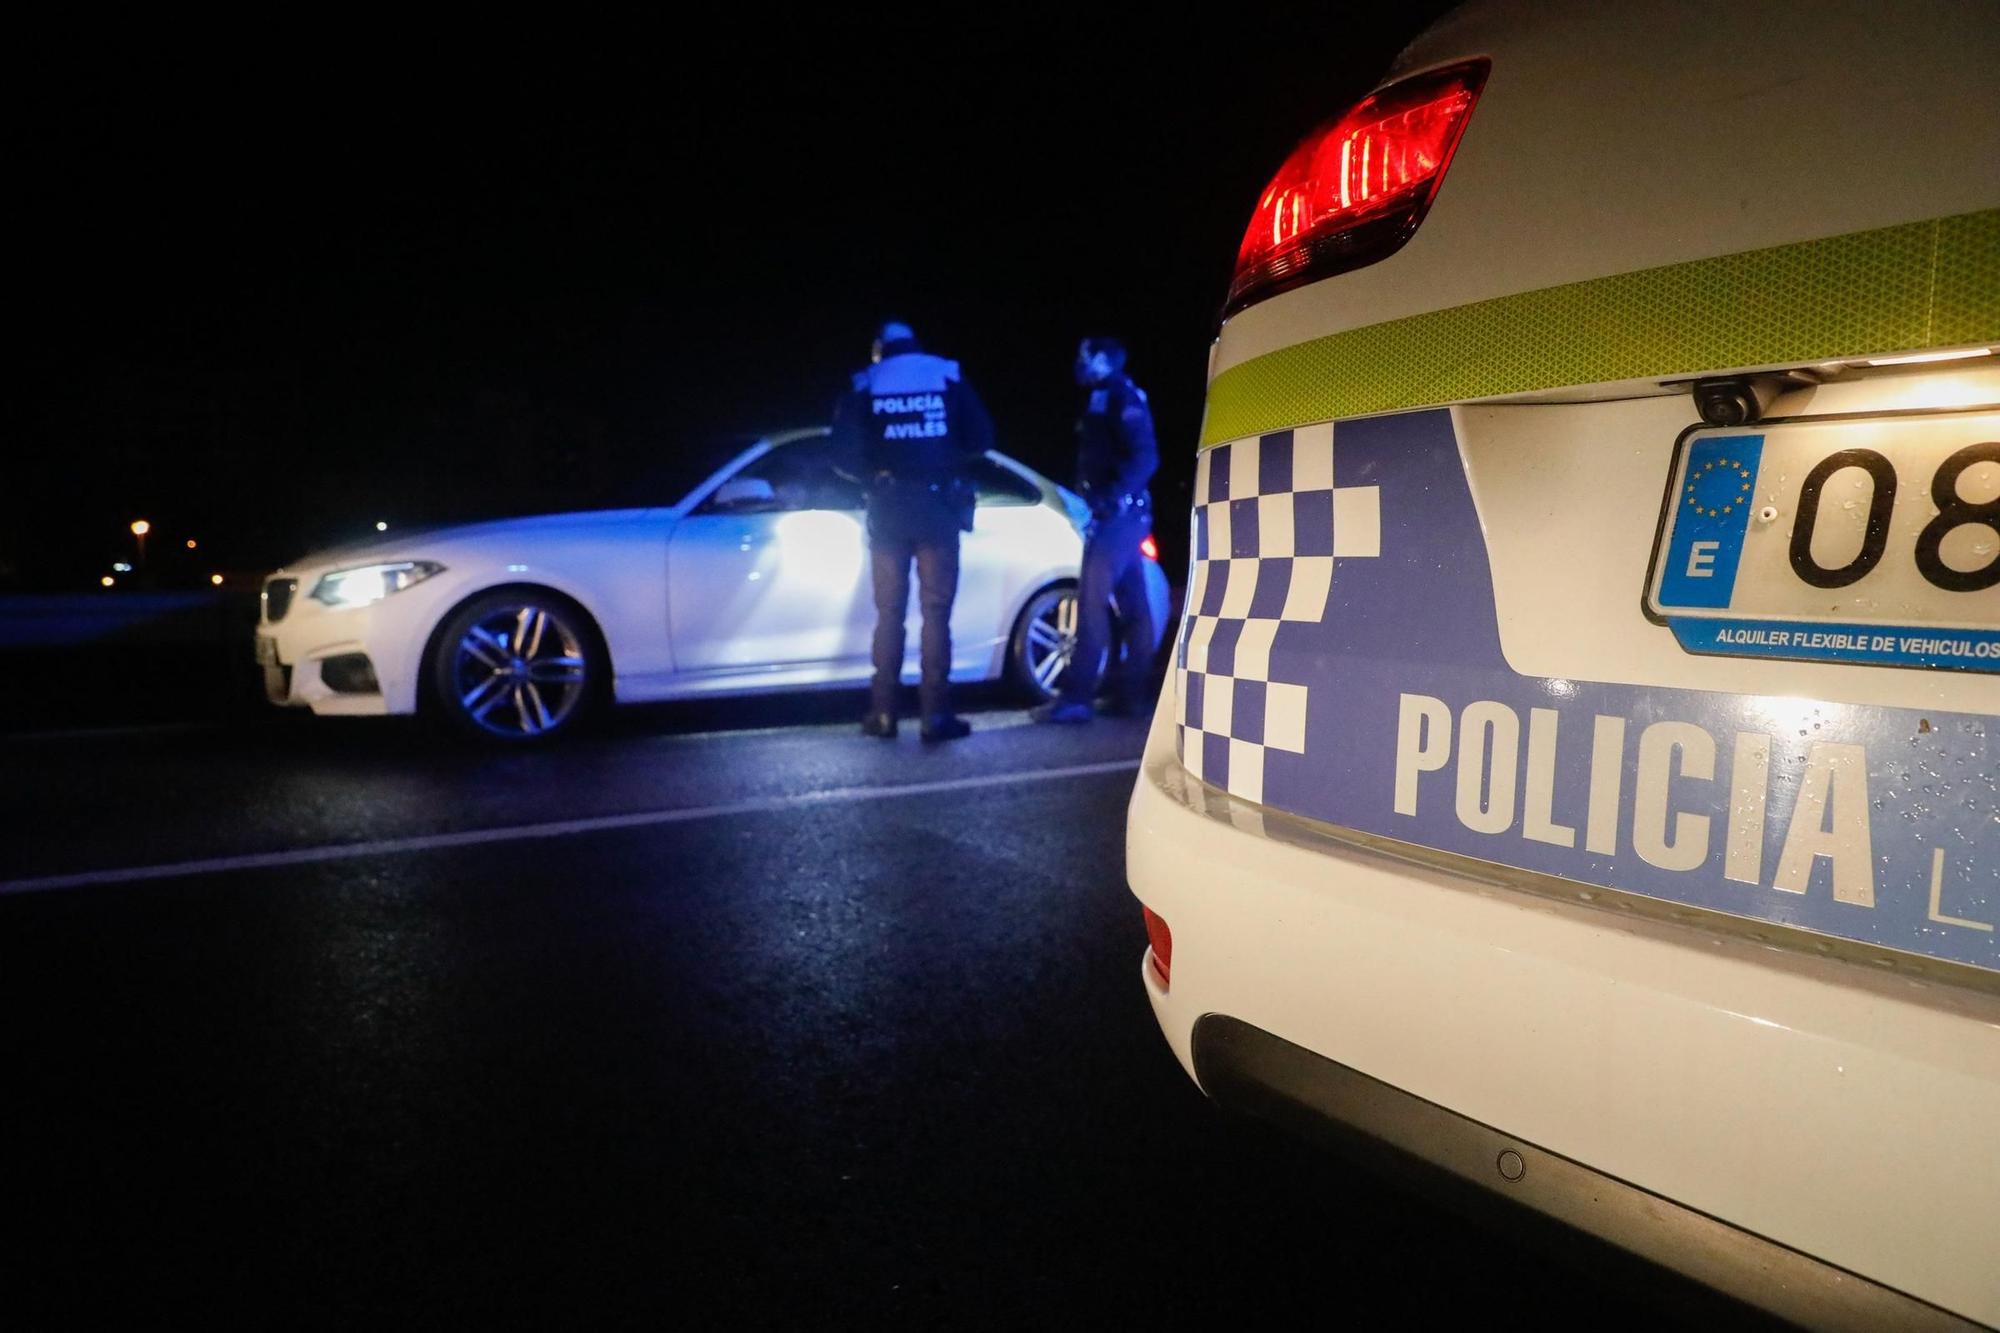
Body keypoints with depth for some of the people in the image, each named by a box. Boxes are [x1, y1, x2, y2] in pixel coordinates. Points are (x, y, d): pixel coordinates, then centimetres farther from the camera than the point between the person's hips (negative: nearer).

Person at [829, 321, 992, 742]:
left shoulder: (864, 385, 7)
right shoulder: (947, 376, 8)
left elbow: (844, 452, 0)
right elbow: (981, 437, 3)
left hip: (888, 507, 1)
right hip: (937, 504, -1)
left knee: (890, 612, 8)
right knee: (936, 611, 0)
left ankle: (884, 713, 6)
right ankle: (936, 714, -6)